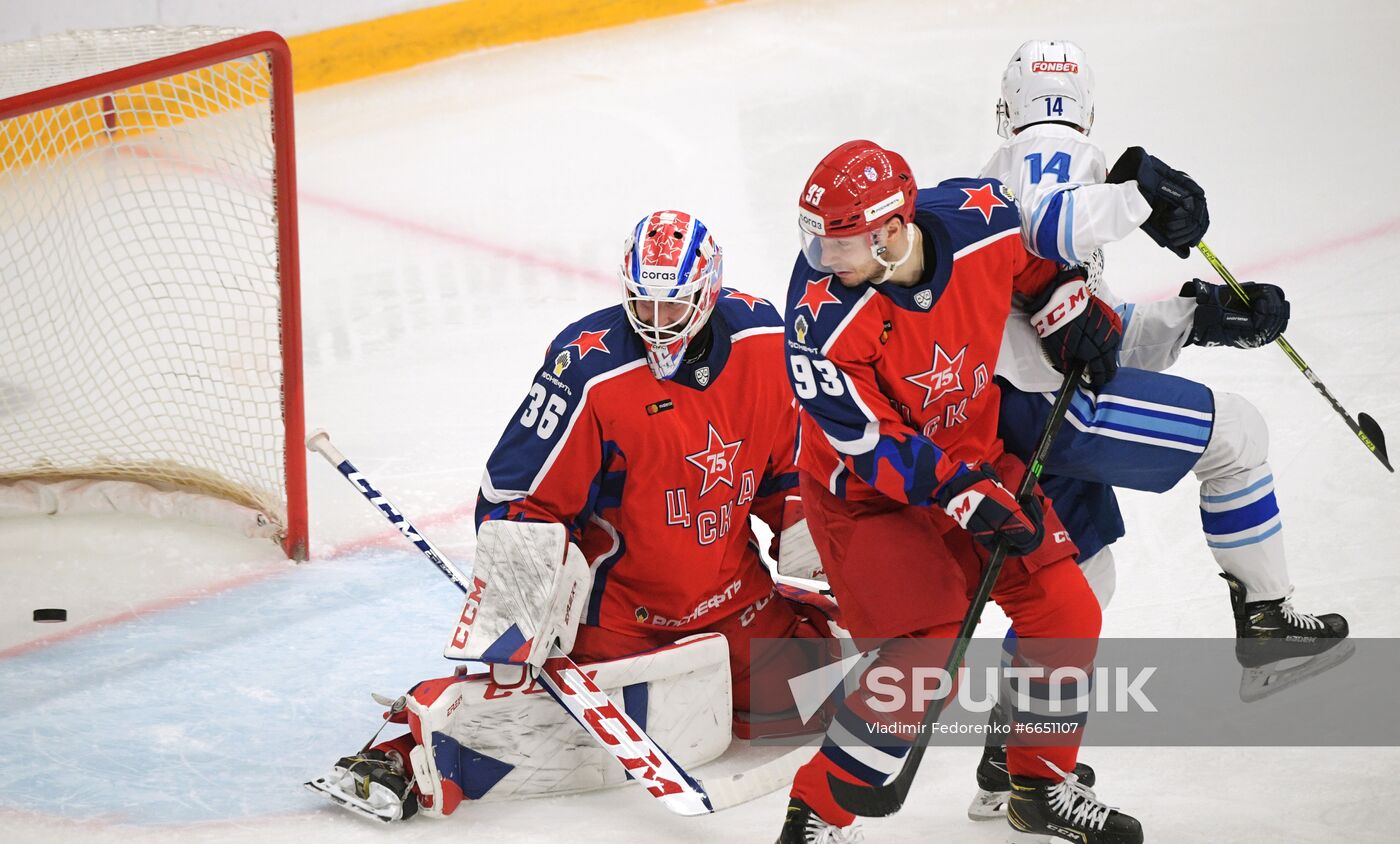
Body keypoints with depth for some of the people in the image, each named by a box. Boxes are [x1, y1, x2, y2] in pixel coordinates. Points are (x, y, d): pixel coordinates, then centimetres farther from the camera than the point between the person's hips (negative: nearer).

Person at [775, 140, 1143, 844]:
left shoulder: (981, 220, -21)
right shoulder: (825, 315, -31)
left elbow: (1030, 253, 7)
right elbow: (872, 444, -25)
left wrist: (1067, 304, 0)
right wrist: (965, 496, -29)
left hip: (975, 452, 6)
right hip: (862, 489, -5)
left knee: (1066, 613, 4)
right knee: (929, 651, -18)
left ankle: (1043, 787, 25)